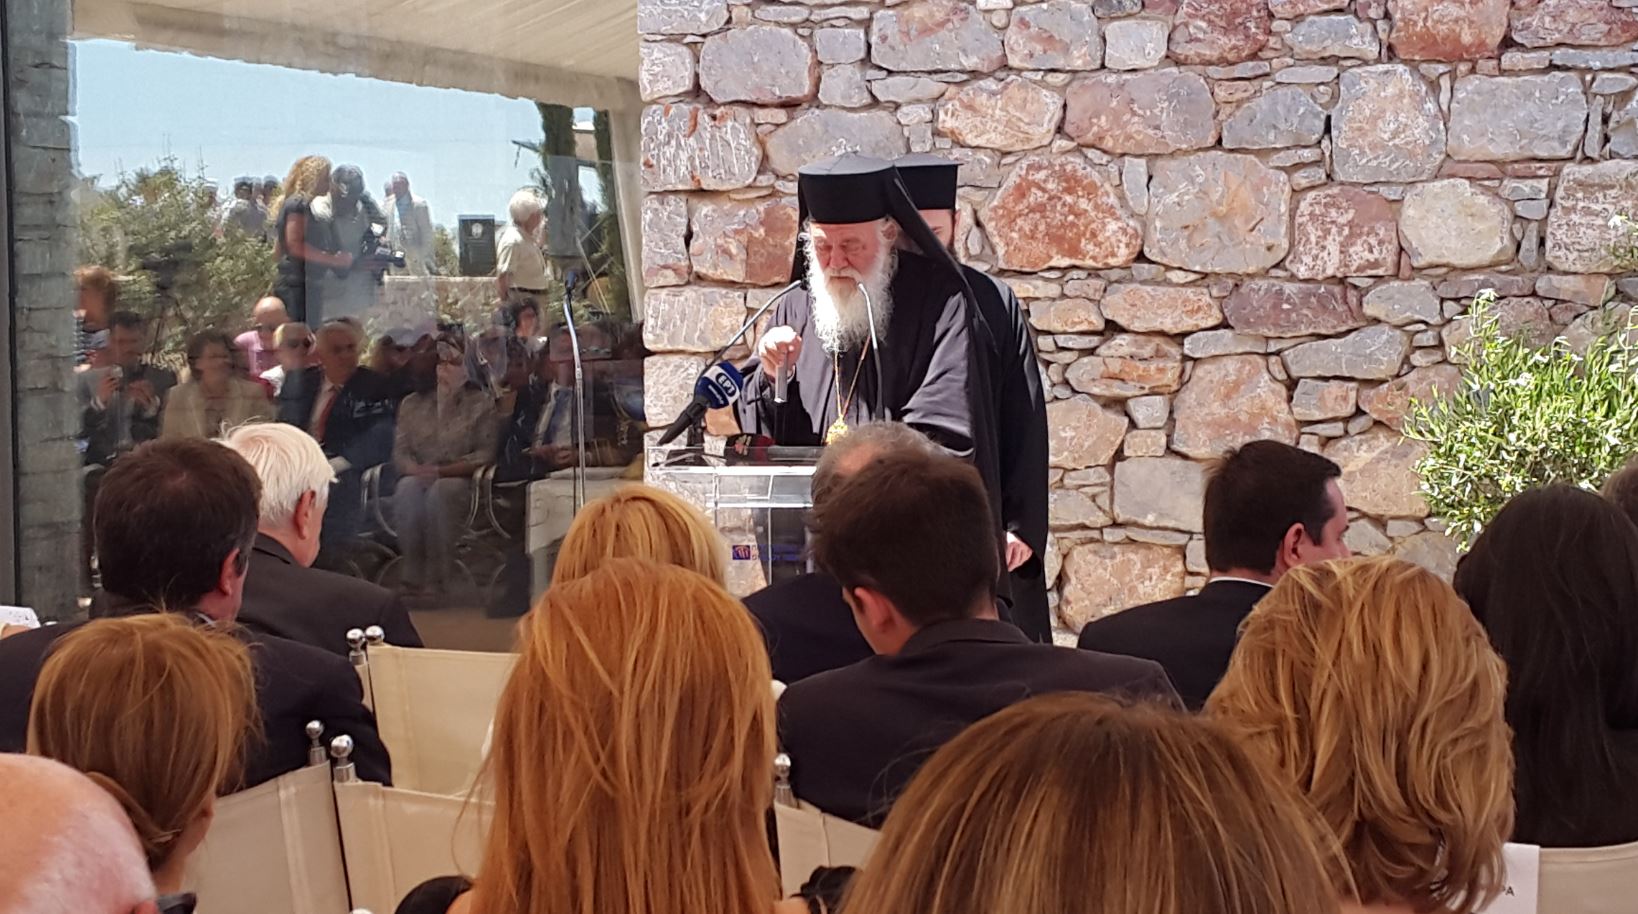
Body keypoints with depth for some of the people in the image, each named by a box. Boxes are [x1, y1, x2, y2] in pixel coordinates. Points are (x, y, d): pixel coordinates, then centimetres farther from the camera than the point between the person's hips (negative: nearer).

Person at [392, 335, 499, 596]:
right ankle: (413, 577, -31)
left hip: (459, 480, -2)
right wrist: (416, 470, -14)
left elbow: (485, 454, -2)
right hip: (418, 477, 2)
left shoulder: (481, 405, 8)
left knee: (440, 491, -37)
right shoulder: (412, 404, 17)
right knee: (408, 489, -34)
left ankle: (438, 581, -34)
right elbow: (400, 450, 9)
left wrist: (441, 471, -13)